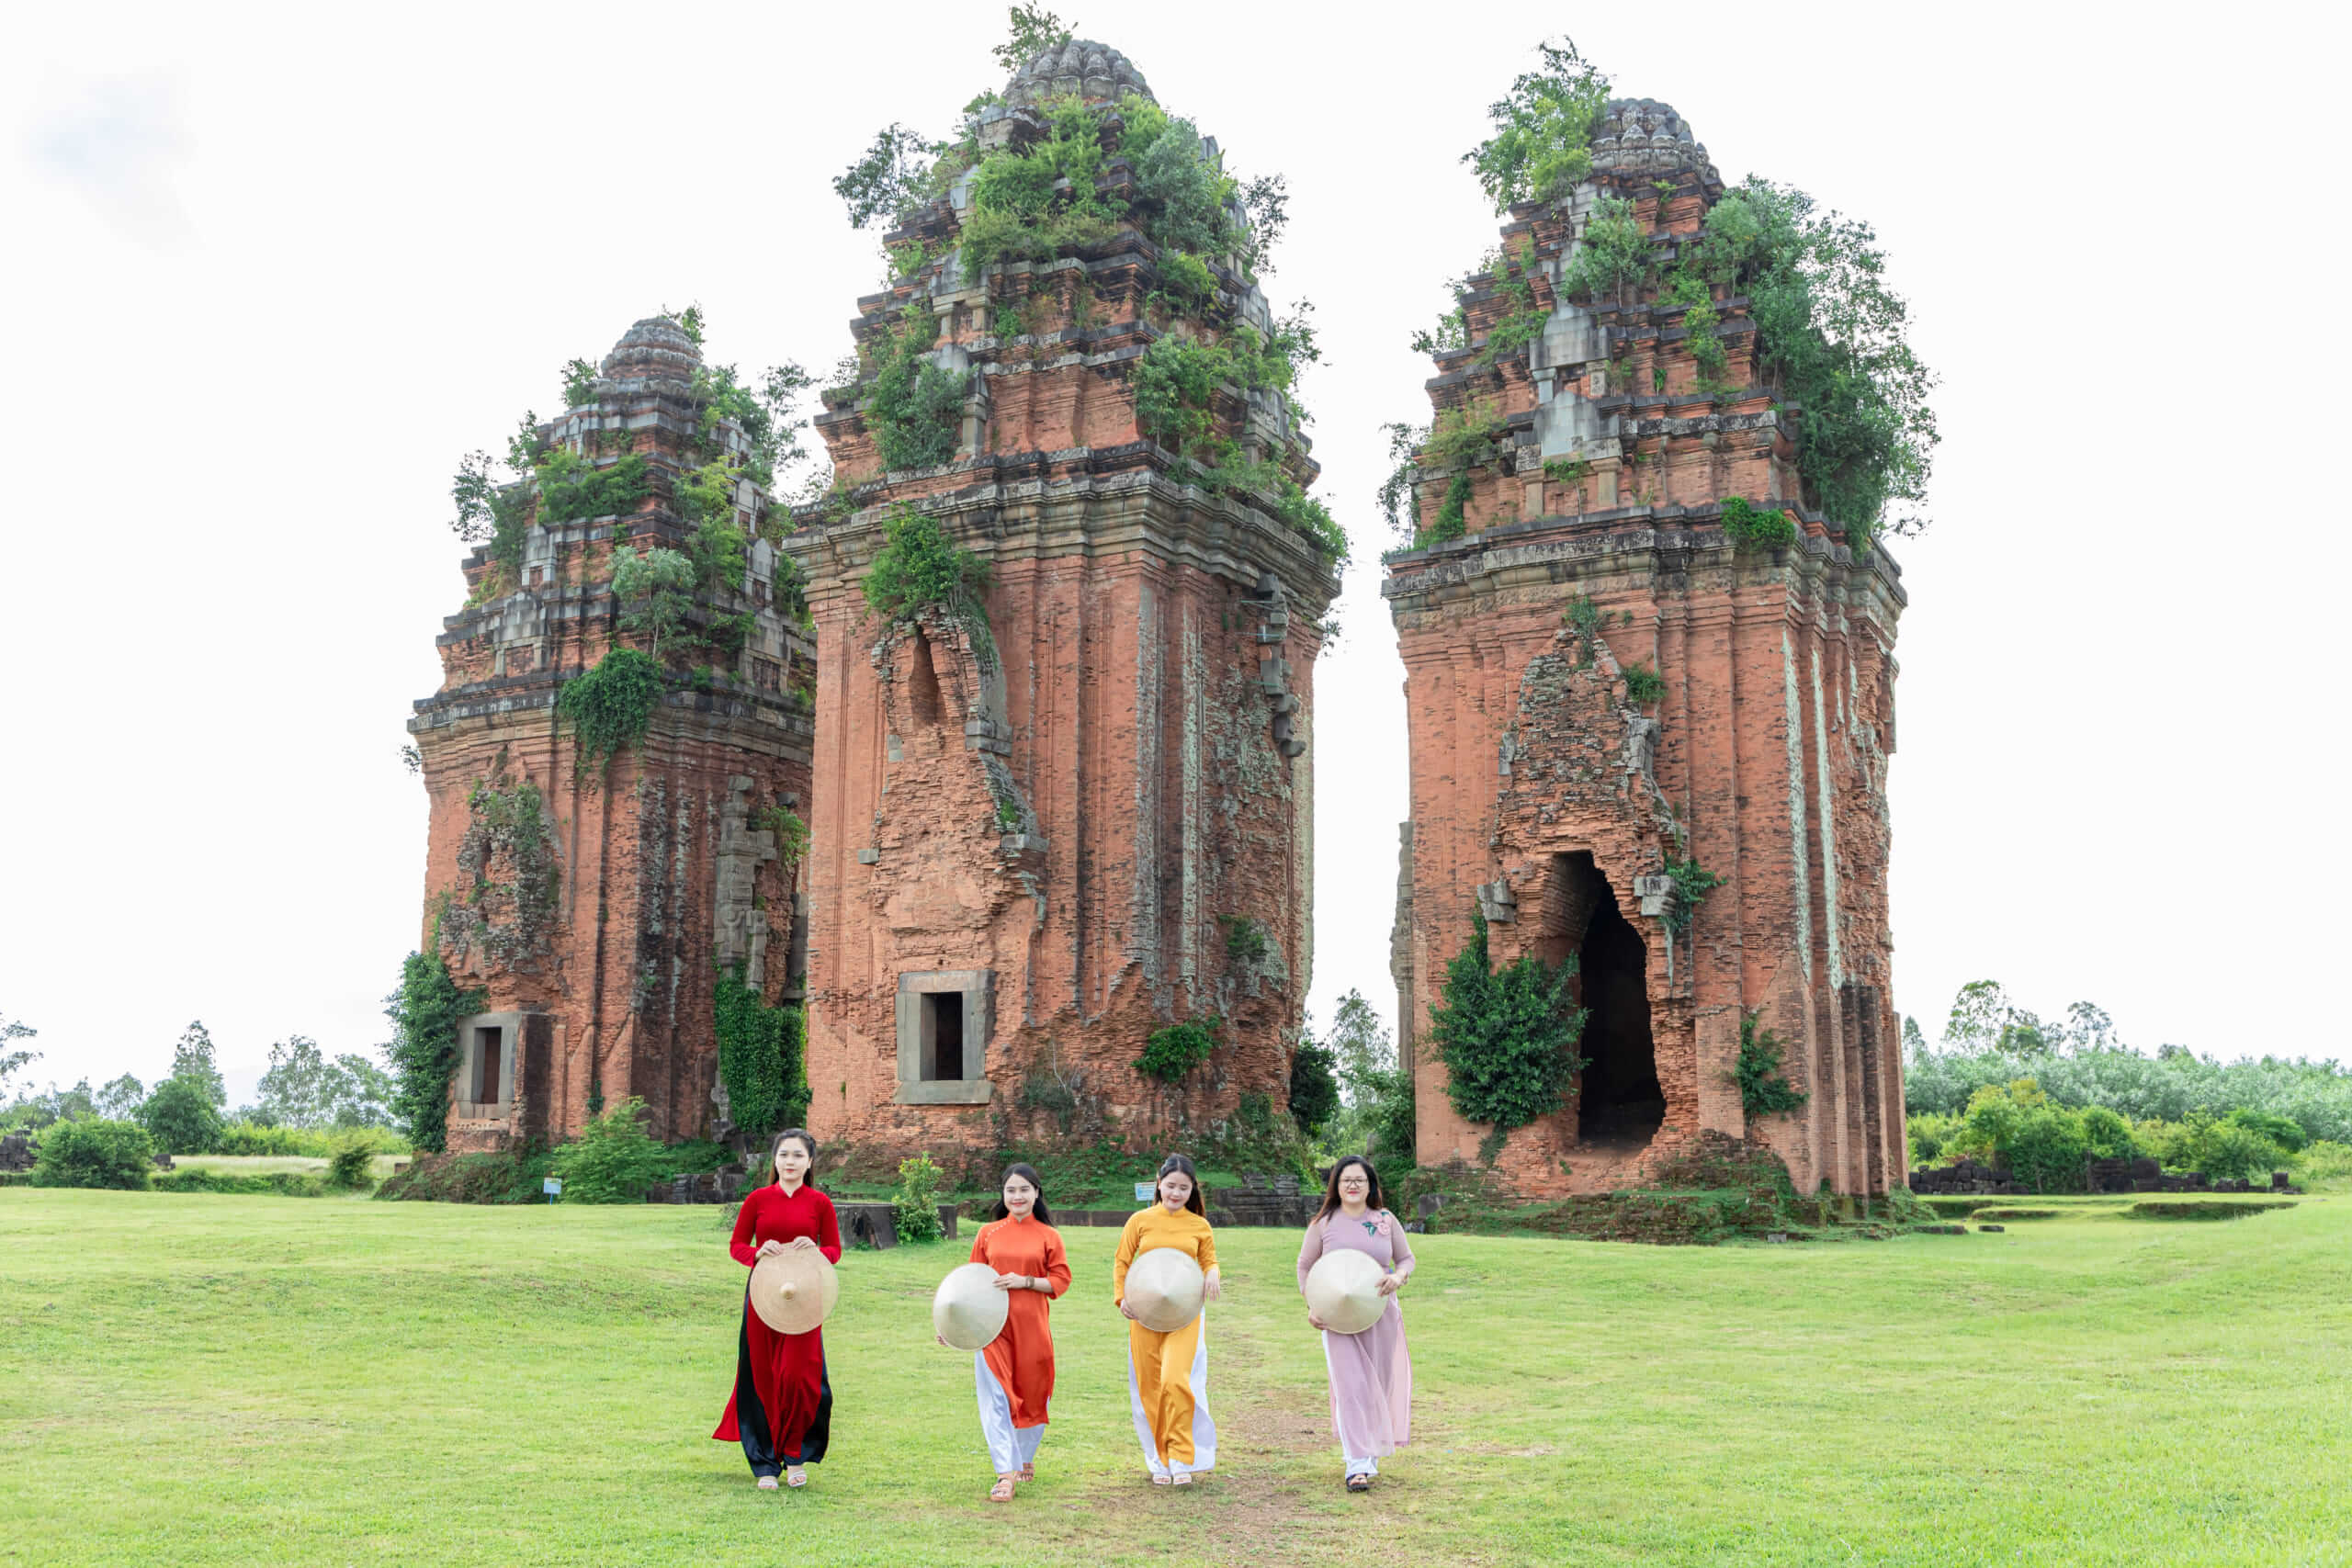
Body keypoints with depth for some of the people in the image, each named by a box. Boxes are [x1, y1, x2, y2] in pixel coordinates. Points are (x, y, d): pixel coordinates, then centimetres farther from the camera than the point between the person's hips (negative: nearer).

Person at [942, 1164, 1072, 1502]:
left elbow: (1061, 1280, 1)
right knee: (996, 1398, -7)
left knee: (1032, 1395, 8)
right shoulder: (988, 1233, 6)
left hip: (1032, 1327, 0)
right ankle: (1006, 1474, -6)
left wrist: (1025, 1281, -14)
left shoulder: (1048, 1236, 2)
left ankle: (1025, 1458, 32)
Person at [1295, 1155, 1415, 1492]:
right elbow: (1305, 1266, 7)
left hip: (1381, 1315, 2)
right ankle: (1357, 1464, -10)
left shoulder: (1386, 1221, 3)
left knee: (1379, 1385, 9)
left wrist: (1398, 1276, -12)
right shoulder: (1323, 1224, -1)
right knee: (1350, 1386, -9)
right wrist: (1312, 1306, -5)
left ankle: (1370, 1452, 28)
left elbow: (1407, 1258, 11)